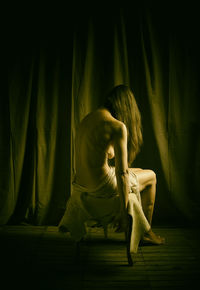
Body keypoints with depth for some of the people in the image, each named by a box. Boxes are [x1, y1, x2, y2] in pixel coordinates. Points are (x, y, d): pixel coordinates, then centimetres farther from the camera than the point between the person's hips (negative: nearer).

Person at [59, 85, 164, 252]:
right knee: (151, 177, 16)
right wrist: (124, 213, -17)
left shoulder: (88, 118, 7)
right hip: (101, 189, -8)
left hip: (81, 187, 8)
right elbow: (122, 174, -21)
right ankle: (145, 233, 29)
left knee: (138, 172, 30)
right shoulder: (117, 126, -18)